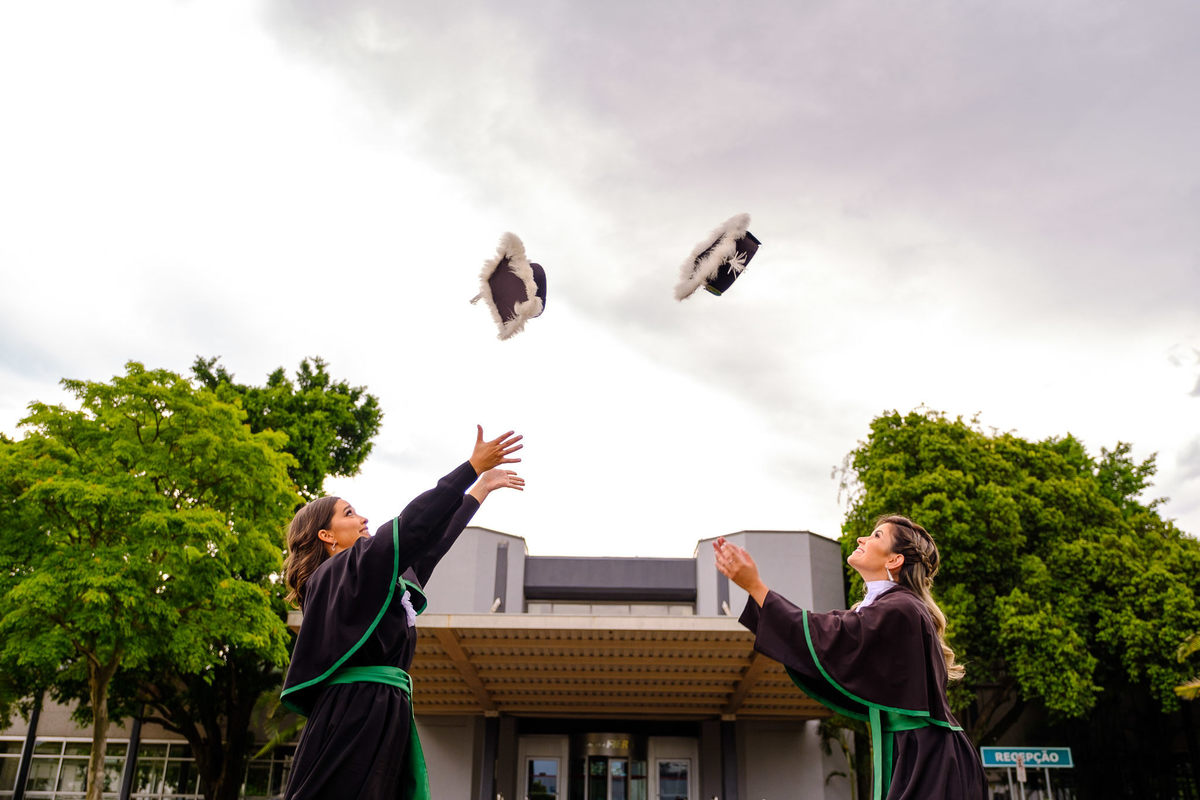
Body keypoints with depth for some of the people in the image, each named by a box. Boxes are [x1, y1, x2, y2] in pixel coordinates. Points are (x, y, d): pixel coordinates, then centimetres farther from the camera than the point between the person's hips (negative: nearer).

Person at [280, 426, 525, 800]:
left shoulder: (376, 573, 21)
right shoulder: (338, 570, -4)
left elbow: (431, 543, 28)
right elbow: (411, 525, -12)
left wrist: (482, 487, 32)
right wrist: (473, 467, -9)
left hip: (386, 712, 9)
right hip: (356, 709, -9)